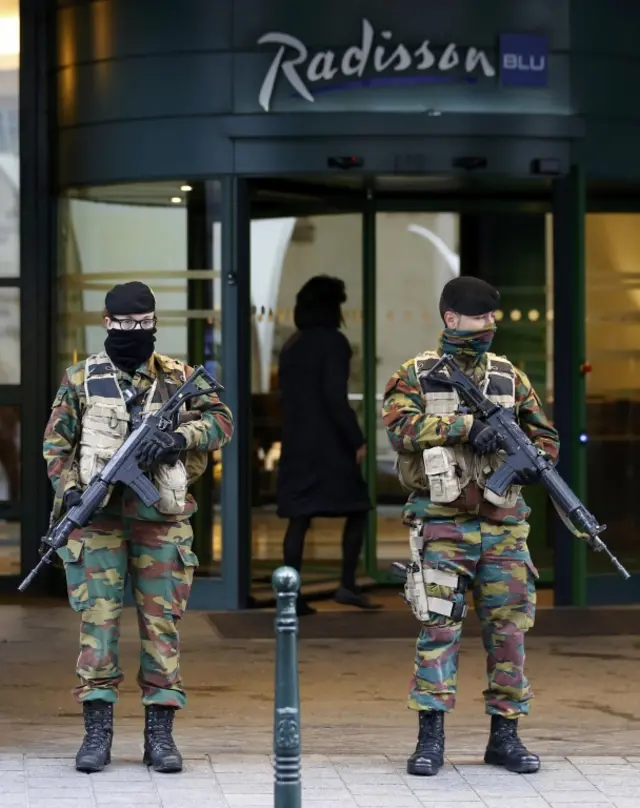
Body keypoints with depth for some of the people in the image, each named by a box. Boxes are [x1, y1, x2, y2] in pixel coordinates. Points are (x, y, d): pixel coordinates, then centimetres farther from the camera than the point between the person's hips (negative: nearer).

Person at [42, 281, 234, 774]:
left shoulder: (178, 377, 8)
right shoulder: (81, 380, 7)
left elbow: (221, 421, 1)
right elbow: (56, 443, 8)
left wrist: (177, 438, -16)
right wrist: (69, 491, -7)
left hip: (161, 522, 1)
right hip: (99, 518, -1)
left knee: (163, 623, 1)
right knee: (98, 620, -4)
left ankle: (160, 733, 6)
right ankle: (97, 732, 1)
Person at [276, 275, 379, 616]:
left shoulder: (291, 346, 12)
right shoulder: (333, 342, -11)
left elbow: (287, 397, 14)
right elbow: (335, 397, -19)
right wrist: (357, 440, -14)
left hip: (296, 442, 7)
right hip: (329, 444, -7)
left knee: (298, 518, 4)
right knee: (356, 509, 6)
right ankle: (347, 584, -2)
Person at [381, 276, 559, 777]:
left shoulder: (509, 377, 12)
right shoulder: (416, 376, 1)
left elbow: (545, 432, 18)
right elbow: (400, 425, -16)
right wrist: (466, 425, -22)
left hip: (504, 526, 4)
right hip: (443, 524, -4)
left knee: (509, 627, 4)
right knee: (439, 625, -7)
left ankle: (505, 735, 13)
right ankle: (431, 738, -3)